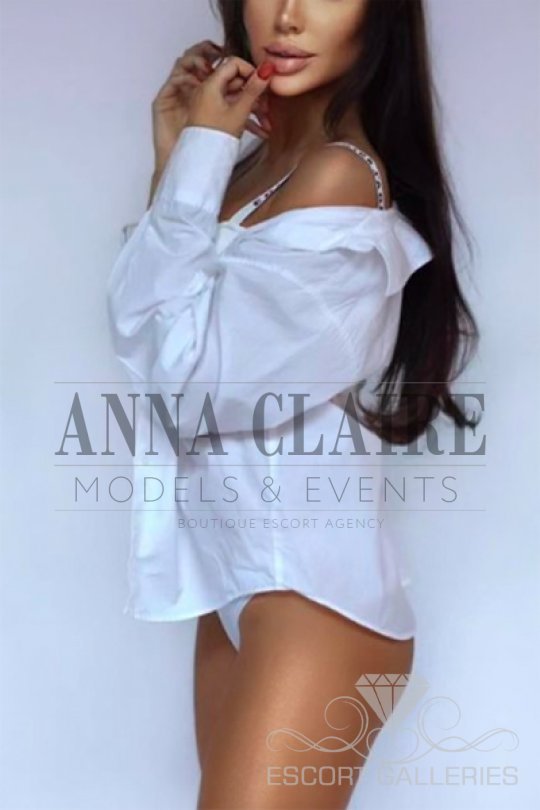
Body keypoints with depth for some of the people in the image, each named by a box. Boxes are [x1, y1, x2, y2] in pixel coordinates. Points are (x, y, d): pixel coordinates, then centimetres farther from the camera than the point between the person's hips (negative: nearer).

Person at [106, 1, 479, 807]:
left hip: (310, 582, -8)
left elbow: (182, 366, -17)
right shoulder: (254, 159, 9)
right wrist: (178, 153, 3)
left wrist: (200, 154, -11)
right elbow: (146, 318, 10)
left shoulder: (342, 174, -17)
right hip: (238, 572, 8)